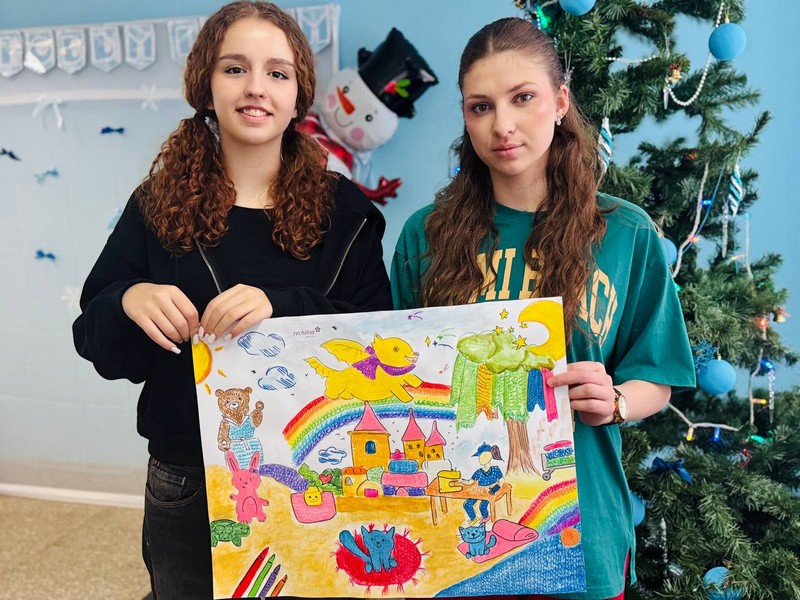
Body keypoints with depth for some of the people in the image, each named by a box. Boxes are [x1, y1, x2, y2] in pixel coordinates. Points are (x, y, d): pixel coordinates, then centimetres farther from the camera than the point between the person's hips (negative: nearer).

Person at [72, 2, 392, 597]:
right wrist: (129, 301, -21)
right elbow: (97, 344, 1)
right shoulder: (159, 205, -1)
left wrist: (282, 306, -26)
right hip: (188, 487, 2)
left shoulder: (344, 211, -5)